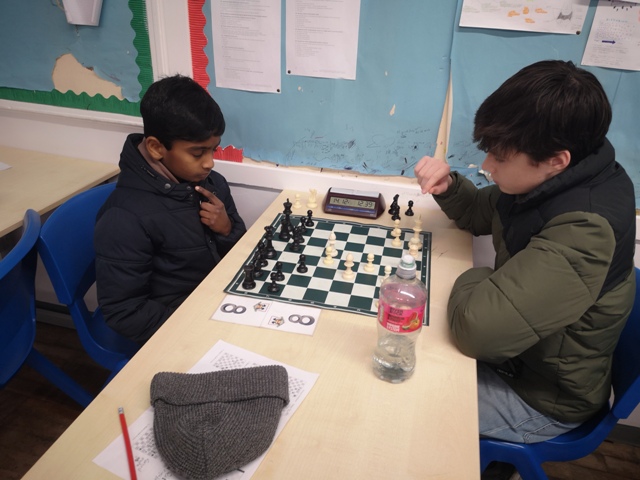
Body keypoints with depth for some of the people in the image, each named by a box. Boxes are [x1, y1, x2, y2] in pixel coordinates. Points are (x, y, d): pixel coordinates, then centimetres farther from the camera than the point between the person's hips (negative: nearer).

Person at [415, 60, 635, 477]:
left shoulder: (582, 232, -36)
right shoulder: (553, 182, -8)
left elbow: (478, 327, -43)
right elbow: (481, 214, 9)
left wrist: (474, 279, -21)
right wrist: (448, 186, -12)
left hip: (541, 400, -8)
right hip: (521, 355, 8)